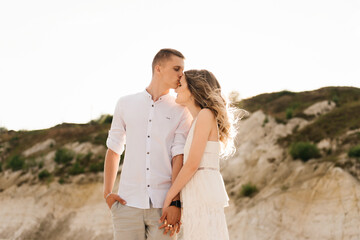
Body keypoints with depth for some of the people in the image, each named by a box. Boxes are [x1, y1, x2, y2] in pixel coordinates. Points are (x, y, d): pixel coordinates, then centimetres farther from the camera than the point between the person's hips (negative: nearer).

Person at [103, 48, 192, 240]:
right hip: (129, 203, 1)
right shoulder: (125, 104, 10)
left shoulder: (181, 111, 5)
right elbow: (113, 150, 14)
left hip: (163, 204, -1)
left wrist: (176, 203, -13)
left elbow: (179, 158, -4)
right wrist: (107, 193, 5)